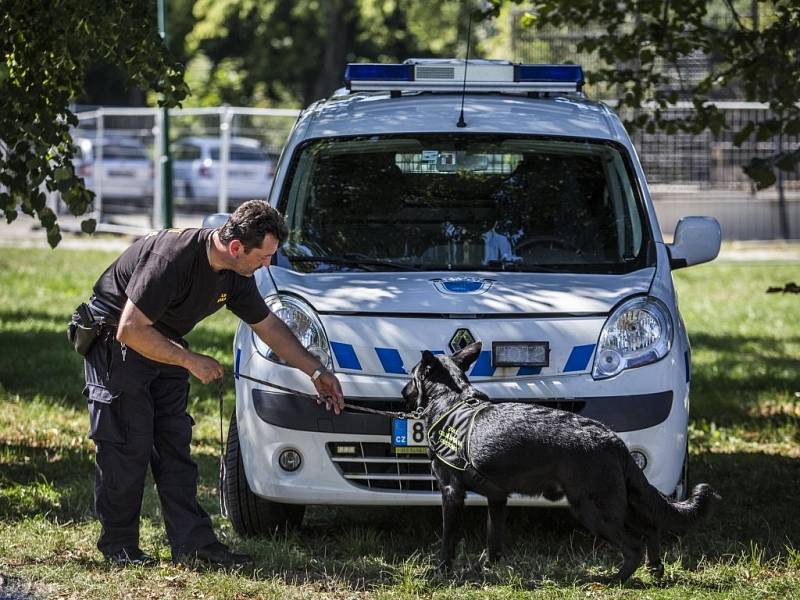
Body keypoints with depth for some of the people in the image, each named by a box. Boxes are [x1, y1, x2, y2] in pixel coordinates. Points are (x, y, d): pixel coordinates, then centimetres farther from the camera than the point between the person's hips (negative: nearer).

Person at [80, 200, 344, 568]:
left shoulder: (236, 275, -5)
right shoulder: (172, 258, -32)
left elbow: (268, 325, 11)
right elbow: (130, 331, -31)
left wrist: (316, 371, 10)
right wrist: (190, 361, -24)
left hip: (164, 345, 8)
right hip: (115, 342, -8)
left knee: (175, 445, 3)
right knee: (127, 445, -8)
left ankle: (193, 543, 1)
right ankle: (118, 547, 1)